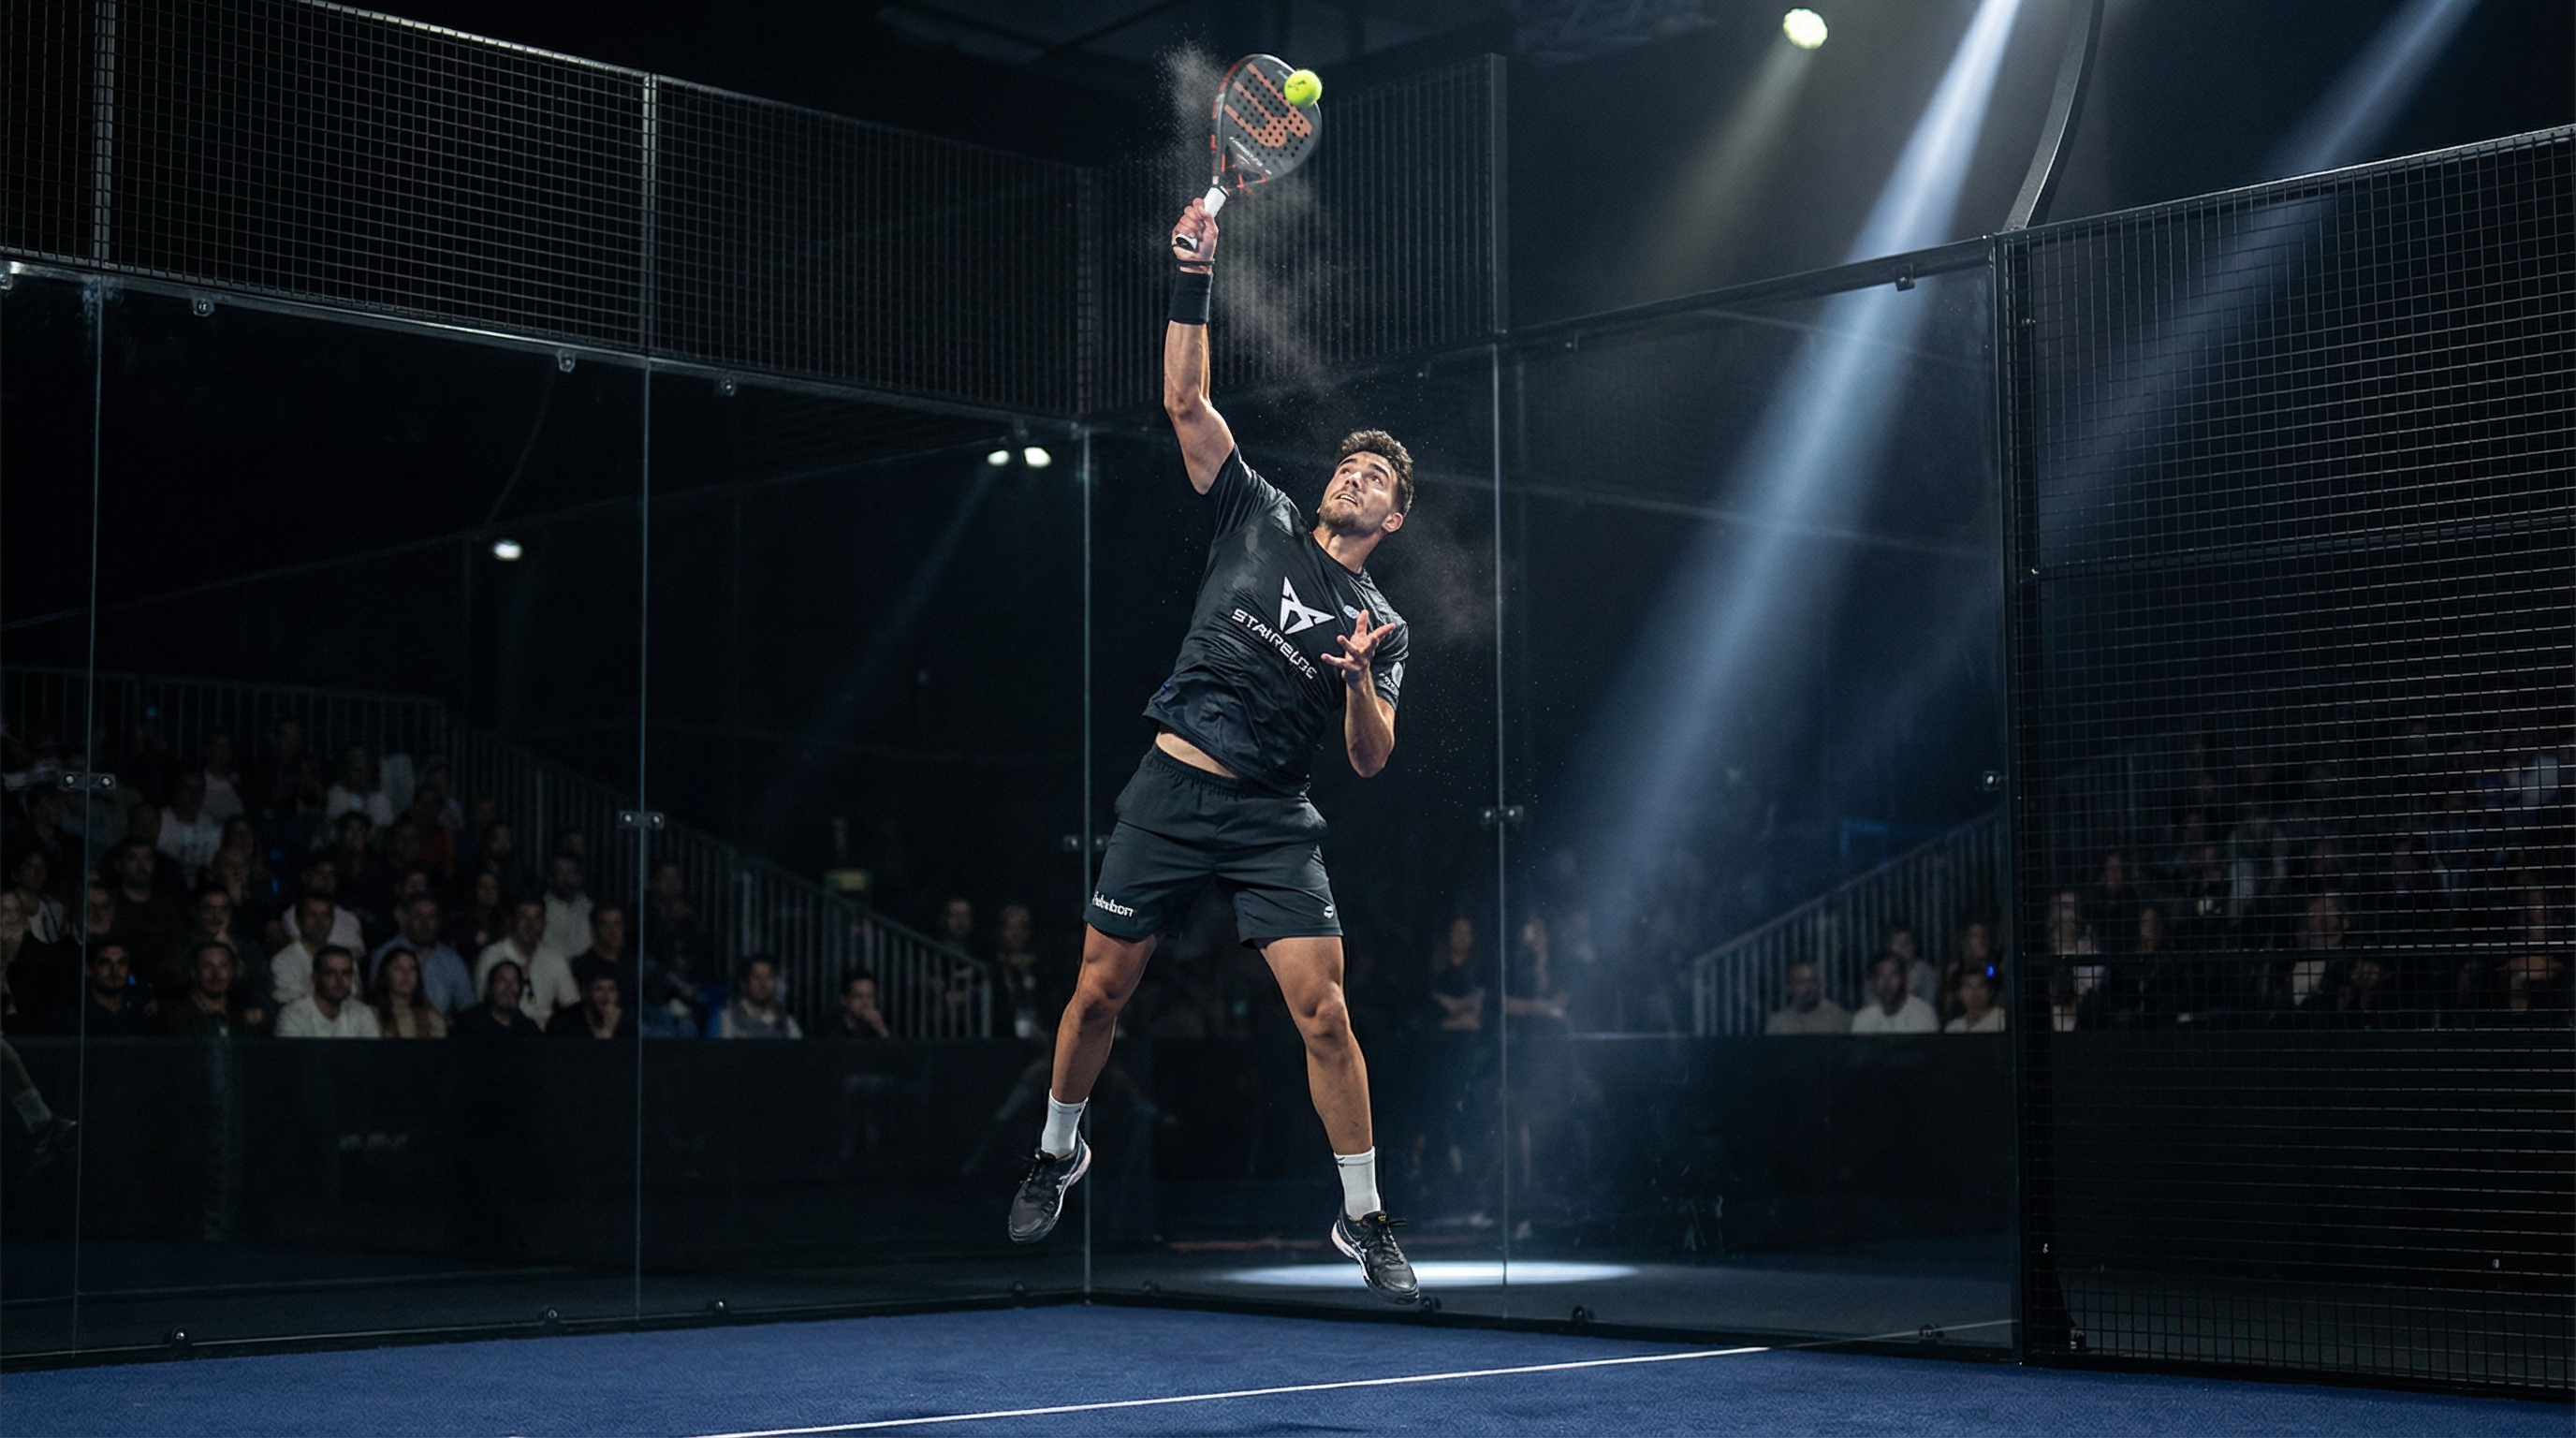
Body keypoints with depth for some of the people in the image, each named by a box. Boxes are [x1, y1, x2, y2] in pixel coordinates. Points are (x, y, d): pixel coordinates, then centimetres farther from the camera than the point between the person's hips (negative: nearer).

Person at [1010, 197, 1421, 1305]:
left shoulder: (1381, 625, 6)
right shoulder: (1261, 519, 8)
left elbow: (1371, 761, -2)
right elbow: (1185, 401, 2)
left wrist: (1358, 680, -21)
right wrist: (1192, 284, -8)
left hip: (1273, 819, -1)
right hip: (1170, 791, 1)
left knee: (1323, 1013, -10)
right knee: (1100, 989, 7)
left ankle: (1364, 1220, 3)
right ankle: (1058, 1152, 33)